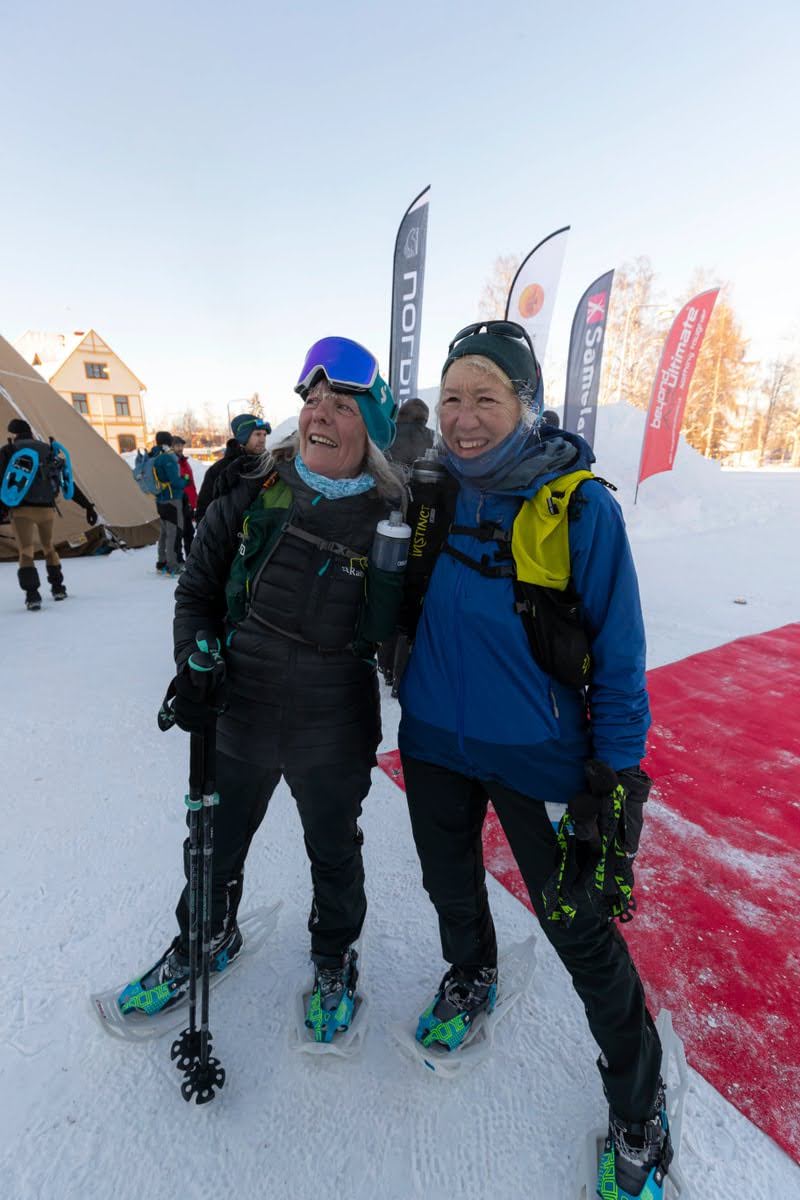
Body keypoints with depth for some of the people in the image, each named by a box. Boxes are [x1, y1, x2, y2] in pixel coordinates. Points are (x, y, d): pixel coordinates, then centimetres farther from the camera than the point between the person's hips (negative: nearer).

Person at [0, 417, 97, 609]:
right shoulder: (49, 450, 14)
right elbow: (68, 482, 11)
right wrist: (88, 505, 11)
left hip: (21, 509, -3)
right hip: (47, 508, 4)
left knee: (26, 551, -2)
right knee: (48, 547, 22)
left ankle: (32, 594, -15)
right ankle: (58, 588, 23)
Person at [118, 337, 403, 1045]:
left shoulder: (391, 517, -11)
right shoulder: (253, 493, -6)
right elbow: (199, 589, 4)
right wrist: (194, 662, -9)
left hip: (334, 731, -2)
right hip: (239, 716, 3)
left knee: (334, 853, 21)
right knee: (216, 846, 24)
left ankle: (334, 959, 53)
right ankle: (205, 941, 57)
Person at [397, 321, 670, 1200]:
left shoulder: (579, 505, -16)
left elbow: (617, 650, -12)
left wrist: (619, 777, -12)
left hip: (535, 754, -4)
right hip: (434, 740, 5)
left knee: (580, 927, 9)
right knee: (450, 885, 24)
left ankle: (638, 1109, 39)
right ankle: (470, 977, 58)